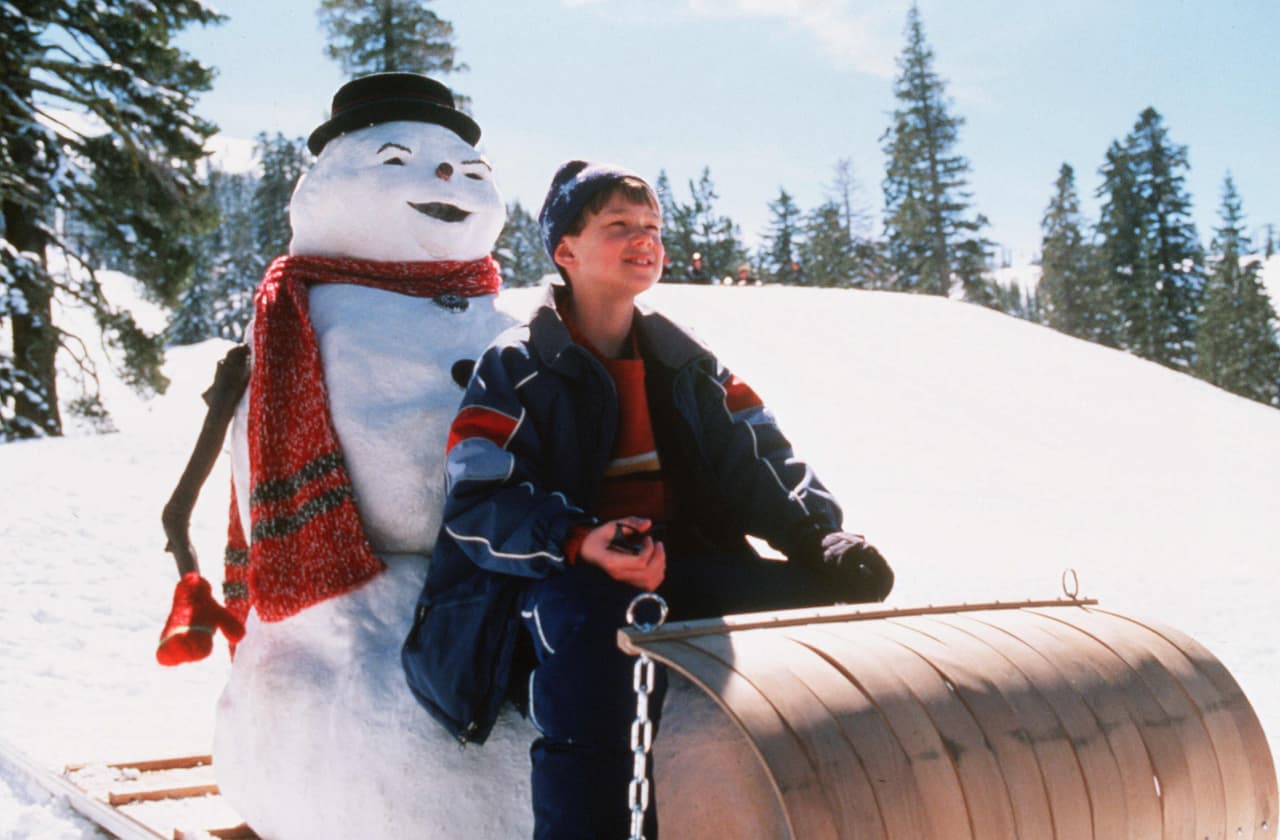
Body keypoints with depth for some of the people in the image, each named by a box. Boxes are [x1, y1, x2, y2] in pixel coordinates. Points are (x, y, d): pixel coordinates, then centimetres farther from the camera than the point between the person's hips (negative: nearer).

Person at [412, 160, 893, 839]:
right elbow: (478, 503, -9)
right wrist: (580, 544, -29)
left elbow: (761, 463, 12)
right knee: (596, 620, -42)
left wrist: (822, 536, -9)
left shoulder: (690, 364, 19)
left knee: (840, 592, -17)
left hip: (687, 564, 5)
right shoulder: (517, 369, 2)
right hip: (566, 578, -5)